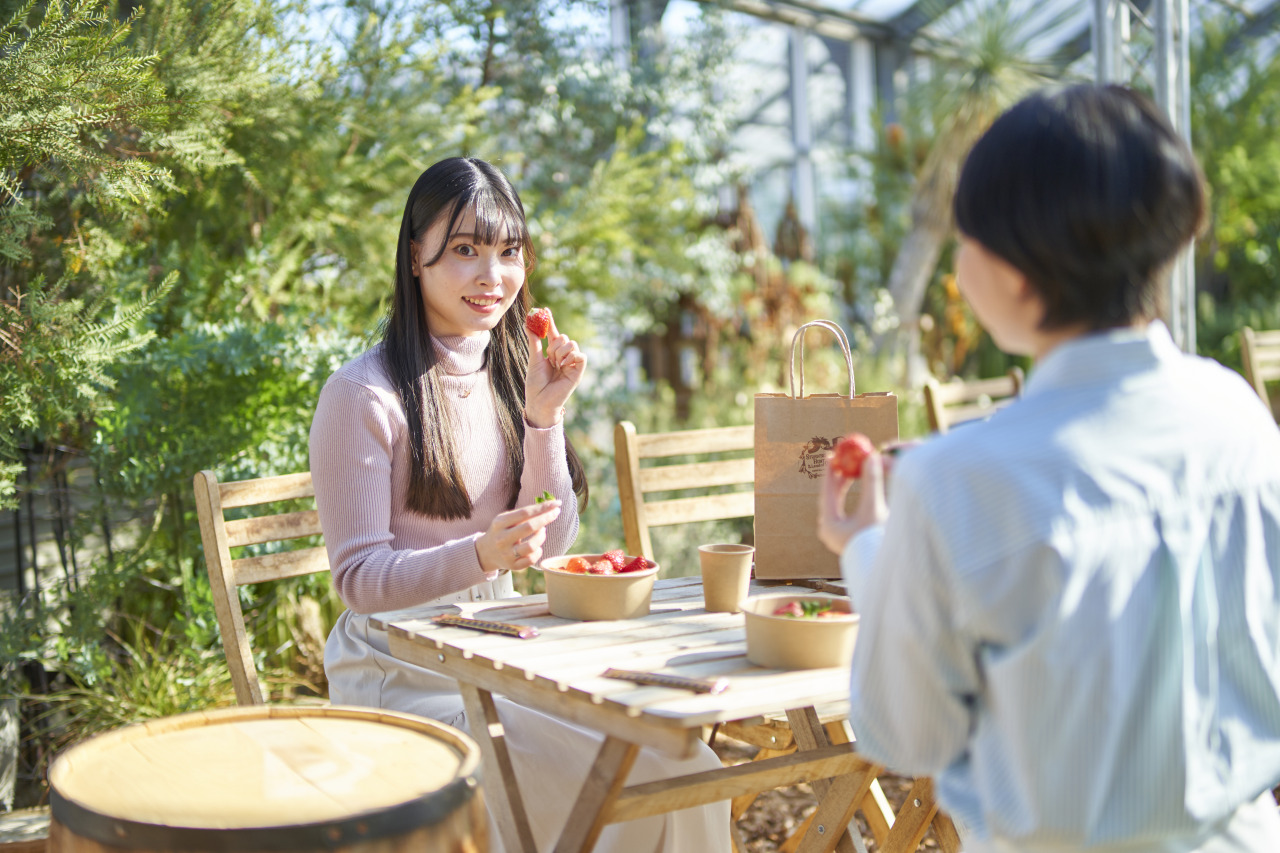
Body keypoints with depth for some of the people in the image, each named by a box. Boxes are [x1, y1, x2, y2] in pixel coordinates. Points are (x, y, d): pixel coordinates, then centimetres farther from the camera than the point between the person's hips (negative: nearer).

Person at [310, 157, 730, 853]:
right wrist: (480, 555, -31)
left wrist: (544, 415, -8)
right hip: (399, 678, -6)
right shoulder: (362, 395, -11)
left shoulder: (508, 374, 10)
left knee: (691, 774, -13)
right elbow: (359, 578, -14)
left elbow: (551, 544, 5)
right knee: (649, 777, -22)